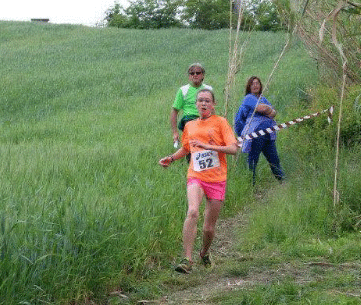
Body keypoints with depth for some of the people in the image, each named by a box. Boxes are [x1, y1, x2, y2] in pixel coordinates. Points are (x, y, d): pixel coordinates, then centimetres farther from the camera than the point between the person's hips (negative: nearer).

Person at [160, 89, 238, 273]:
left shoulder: (220, 122, 2)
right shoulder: (190, 126, 13)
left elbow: (233, 149, -9)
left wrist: (208, 146, -17)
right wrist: (171, 158, 14)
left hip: (217, 180, -1)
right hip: (196, 177, 2)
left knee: (209, 227, 4)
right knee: (192, 212, -27)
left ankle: (205, 253, 36)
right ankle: (187, 260, -27)